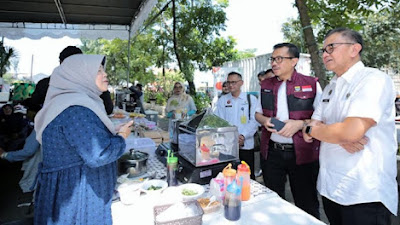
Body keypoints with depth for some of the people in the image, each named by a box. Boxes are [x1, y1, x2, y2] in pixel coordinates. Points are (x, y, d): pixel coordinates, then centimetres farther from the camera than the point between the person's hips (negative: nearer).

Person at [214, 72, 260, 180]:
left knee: (248, 176, 5)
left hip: (246, 145, -1)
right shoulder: (222, 100, 9)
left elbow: (254, 121, -4)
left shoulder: (251, 99, 4)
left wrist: (243, 136, -17)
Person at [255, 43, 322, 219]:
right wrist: (265, 120, -7)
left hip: (302, 153, -3)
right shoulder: (266, 86, 8)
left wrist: (299, 124, -19)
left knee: (307, 204, 11)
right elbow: (257, 113, 15)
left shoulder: (311, 84, -4)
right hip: (271, 151, 4)